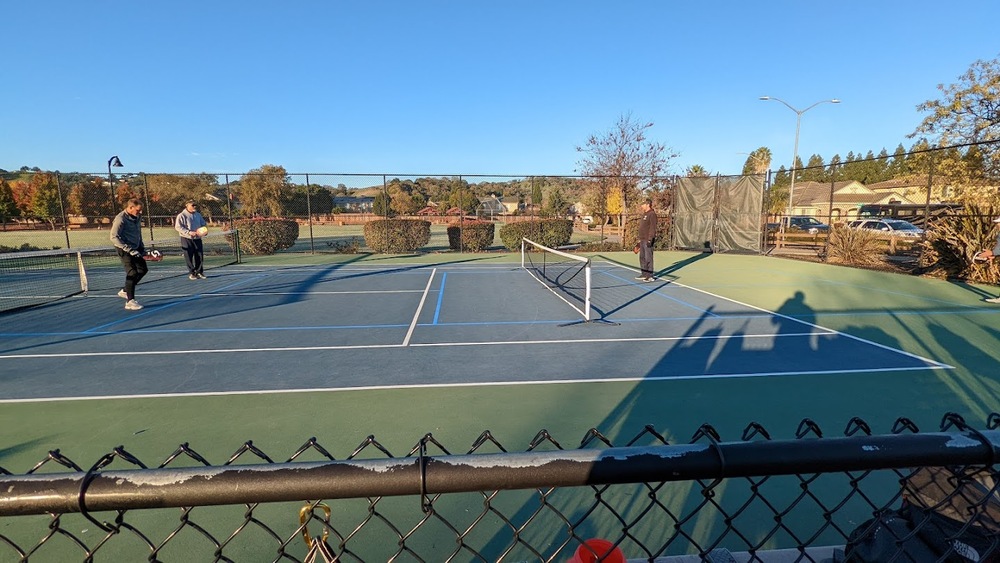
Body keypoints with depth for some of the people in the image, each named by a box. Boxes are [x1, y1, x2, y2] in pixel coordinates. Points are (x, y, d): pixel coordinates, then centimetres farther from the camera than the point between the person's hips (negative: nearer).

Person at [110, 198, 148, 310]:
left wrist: (142, 249, 10)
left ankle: (125, 291, 31)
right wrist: (130, 250, -24)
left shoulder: (136, 218, 7)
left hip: (135, 249, 9)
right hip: (124, 250, -8)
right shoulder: (120, 219, -17)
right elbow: (114, 238, -21)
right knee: (132, 273, -12)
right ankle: (130, 301, -6)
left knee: (143, 269, 15)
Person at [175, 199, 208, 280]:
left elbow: (204, 224, 20)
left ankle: (199, 272, 13)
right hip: (187, 239, -5)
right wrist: (189, 232, -20)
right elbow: (178, 227, -11)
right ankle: (191, 273, 8)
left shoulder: (198, 215, 12)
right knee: (189, 257, -1)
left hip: (197, 238, 5)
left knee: (200, 256, 3)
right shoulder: (182, 215, -6)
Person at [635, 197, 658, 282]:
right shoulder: (644, 215, 19)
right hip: (642, 240, 10)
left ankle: (650, 276, -2)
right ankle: (644, 274, 22)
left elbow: (652, 228, -18)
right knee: (642, 257, 13)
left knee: (648, 258, -7)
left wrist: (650, 239, -23)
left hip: (648, 240, -10)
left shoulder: (652, 214, -11)